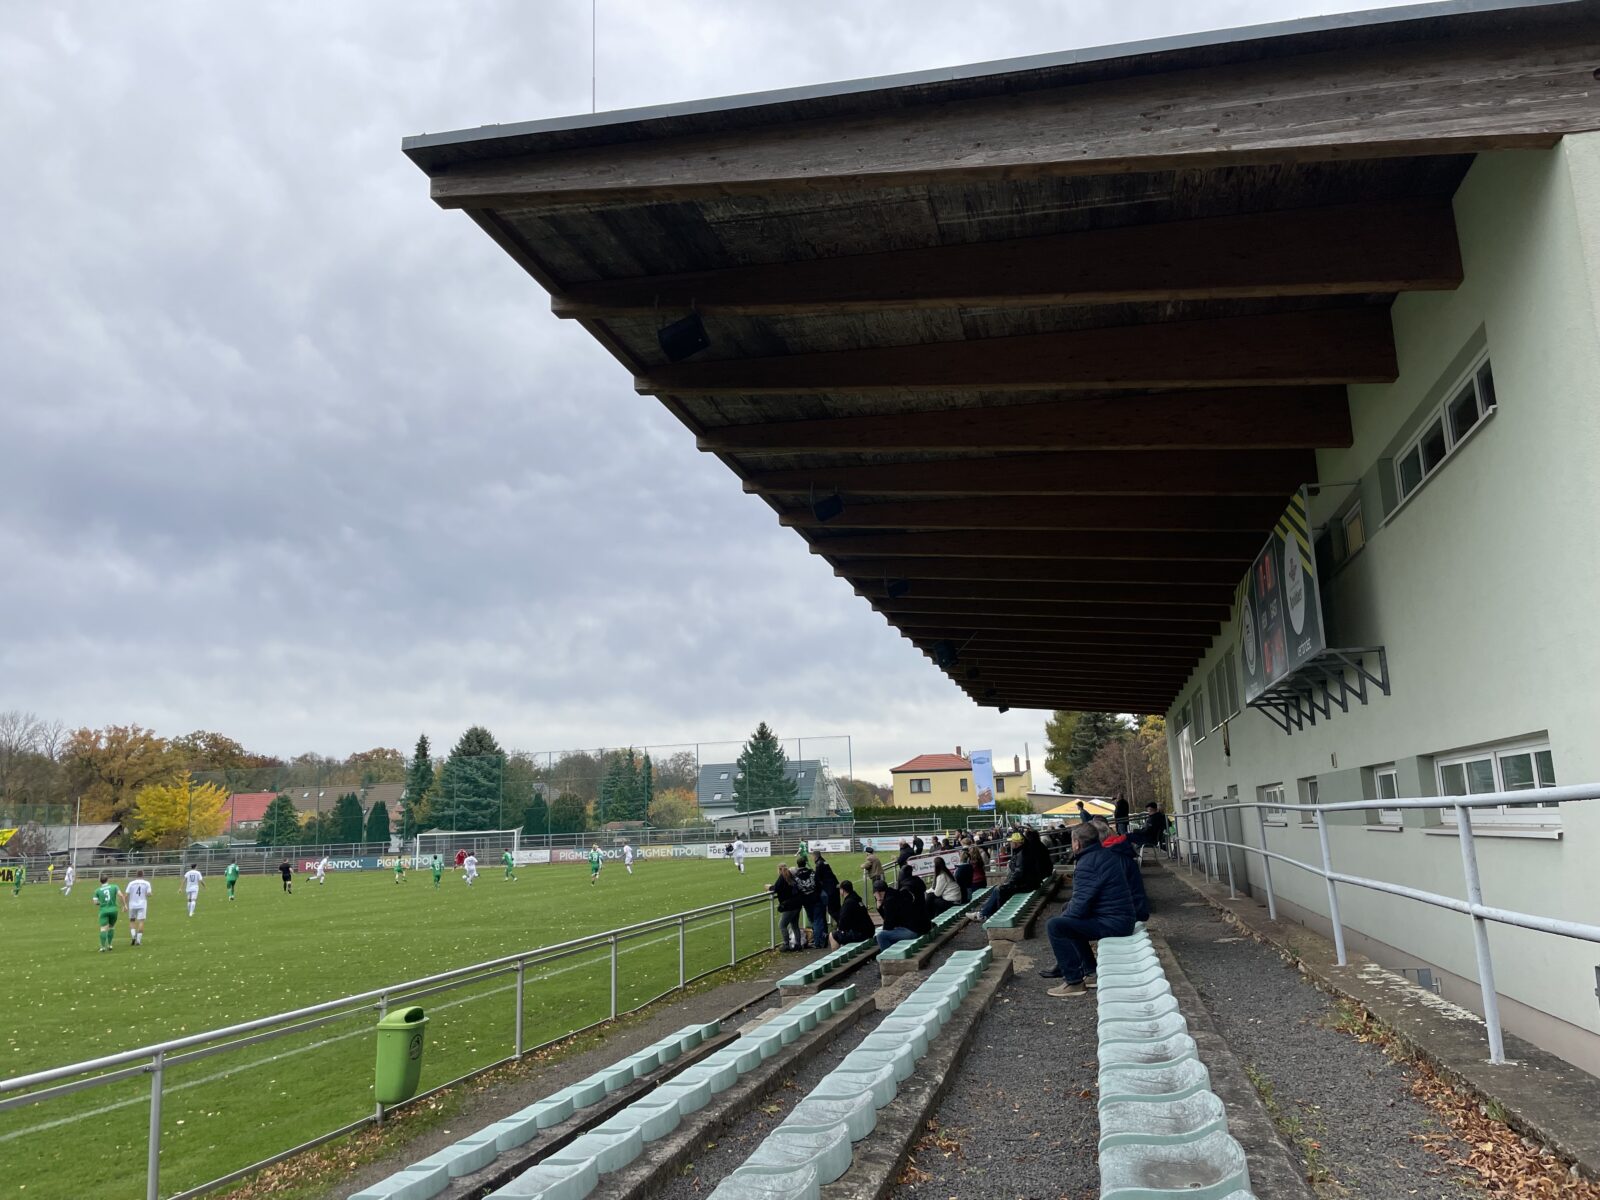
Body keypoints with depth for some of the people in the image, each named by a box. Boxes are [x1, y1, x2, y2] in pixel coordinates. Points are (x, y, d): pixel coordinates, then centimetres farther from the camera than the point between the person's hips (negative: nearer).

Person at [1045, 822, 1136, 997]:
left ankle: (1073, 981, -11)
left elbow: (1079, 906, -22)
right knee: (1069, 923, 29)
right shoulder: (1103, 854, 12)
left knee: (1054, 926, -17)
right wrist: (1068, 908, 11)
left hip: (1111, 923, -11)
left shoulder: (1087, 864, -20)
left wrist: (1063, 915, -3)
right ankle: (1091, 973, 27)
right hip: (1121, 917, 11)